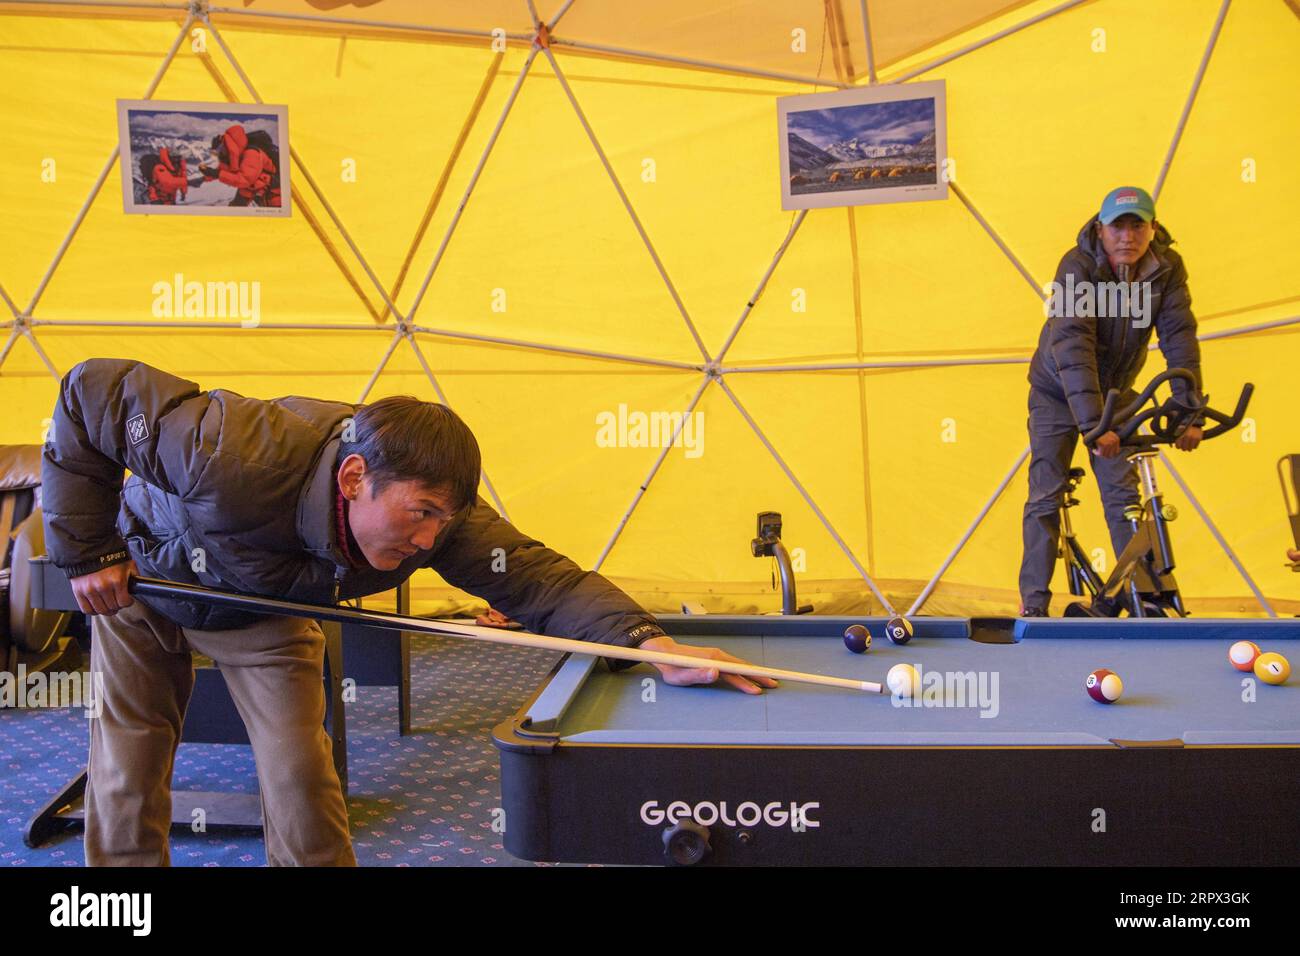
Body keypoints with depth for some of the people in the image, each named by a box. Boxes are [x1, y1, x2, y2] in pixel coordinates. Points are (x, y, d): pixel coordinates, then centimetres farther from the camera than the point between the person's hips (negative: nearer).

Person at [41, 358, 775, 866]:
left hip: (263, 615, 2)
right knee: (127, 778, 4)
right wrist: (87, 551, -28)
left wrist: (649, 641, -50)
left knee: (300, 778, -7)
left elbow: (538, 577, -34)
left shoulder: (440, 522, -34)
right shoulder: (234, 456, -46)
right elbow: (94, 393, -32)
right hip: (140, 583, -2)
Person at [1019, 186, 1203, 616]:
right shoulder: (1078, 266, -27)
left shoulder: (1168, 269, -14)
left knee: (1124, 495, 1)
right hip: (1059, 391, -3)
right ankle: (1033, 604, 3)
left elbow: (1179, 338, -18)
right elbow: (1072, 344, -37)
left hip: (1115, 391, 4)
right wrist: (1093, 423, -46)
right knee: (1045, 496, -4)